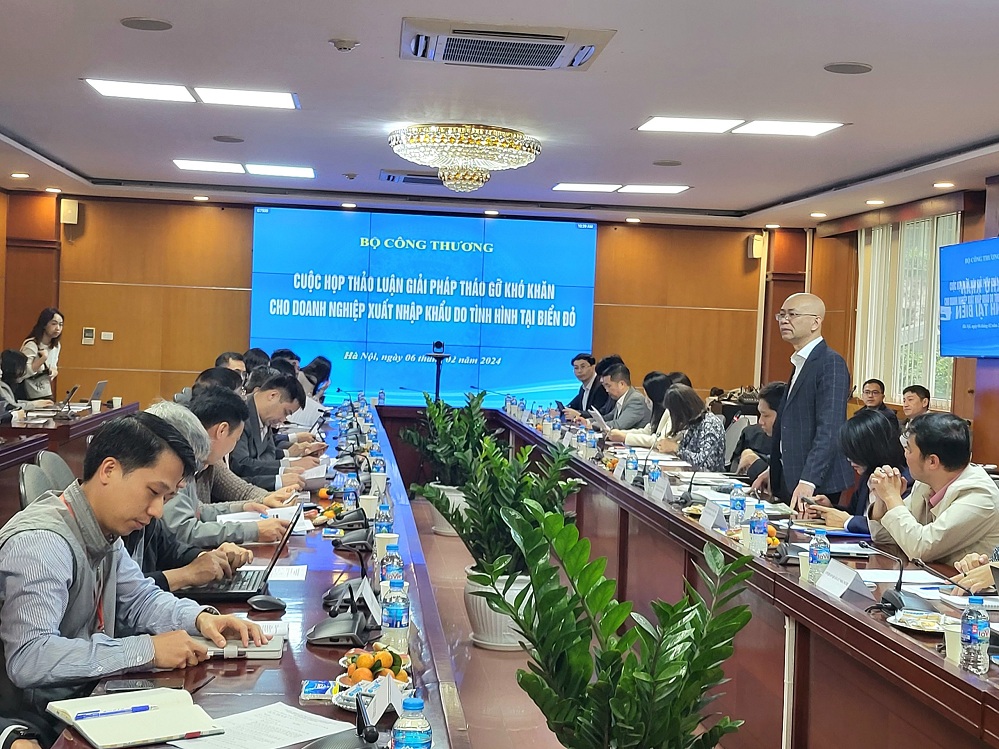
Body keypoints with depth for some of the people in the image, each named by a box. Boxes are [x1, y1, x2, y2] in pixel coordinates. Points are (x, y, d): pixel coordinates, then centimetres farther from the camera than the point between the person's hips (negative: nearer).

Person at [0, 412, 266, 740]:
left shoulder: (104, 532, 4)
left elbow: (140, 598, 16)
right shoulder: (39, 544, -24)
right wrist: (147, 650, -30)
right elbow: (28, 659, -33)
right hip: (41, 725, -8)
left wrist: (200, 617, -4)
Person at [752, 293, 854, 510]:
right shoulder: (800, 363, 17)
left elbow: (829, 430, -21)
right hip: (789, 480, 9)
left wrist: (808, 481, -27)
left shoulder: (831, 363, -13)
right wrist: (774, 470, 20)